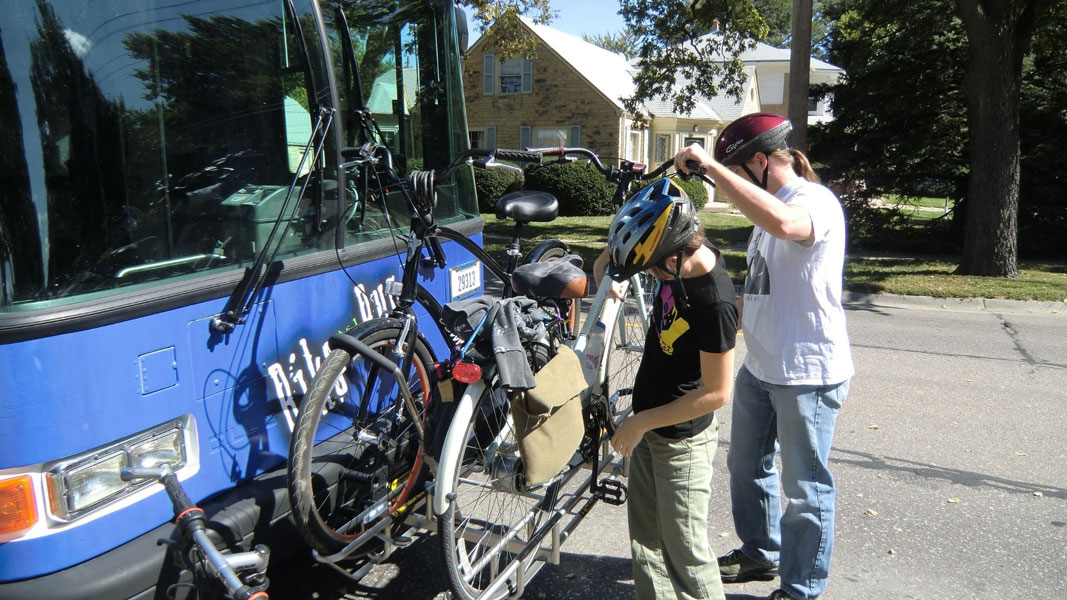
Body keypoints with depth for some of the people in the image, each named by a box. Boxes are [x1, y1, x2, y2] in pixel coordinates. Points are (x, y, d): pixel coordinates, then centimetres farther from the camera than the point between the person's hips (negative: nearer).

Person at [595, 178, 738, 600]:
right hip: (648, 423, 8)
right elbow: (627, 244, 14)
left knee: (684, 549, 8)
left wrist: (640, 422, -18)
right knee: (645, 538, 19)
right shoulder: (679, 256, -8)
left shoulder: (715, 302, -30)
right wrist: (607, 259, -6)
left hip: (681, 440, -8)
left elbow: (717, 392, -24)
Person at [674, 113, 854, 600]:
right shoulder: (767, 207, 12)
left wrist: (712, 166, -38)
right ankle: (759, 553, 44)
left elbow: (783, 223, -43)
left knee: (805, 489, 5)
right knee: (747, 466, 23)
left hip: (808, 374, -10)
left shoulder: (817, 201, -17)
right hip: (759, 367, 10)